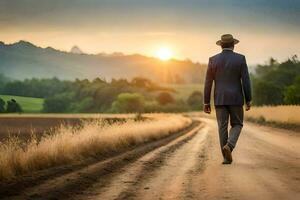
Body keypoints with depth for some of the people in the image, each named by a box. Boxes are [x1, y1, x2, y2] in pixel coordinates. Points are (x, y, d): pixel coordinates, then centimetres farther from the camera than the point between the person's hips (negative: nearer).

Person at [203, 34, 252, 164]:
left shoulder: (213, 60, 0)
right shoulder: (240, 59, -4)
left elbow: (208, 83, 0)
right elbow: (246, 81, -8)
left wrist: (206, 102, 5)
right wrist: (248, 101, -2)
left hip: (220, 99, 1)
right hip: (235, 98, -1)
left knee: (223, 127, 7)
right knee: (237, 125, 11)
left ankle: (227, 157, 5)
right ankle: (229, 146, -16)